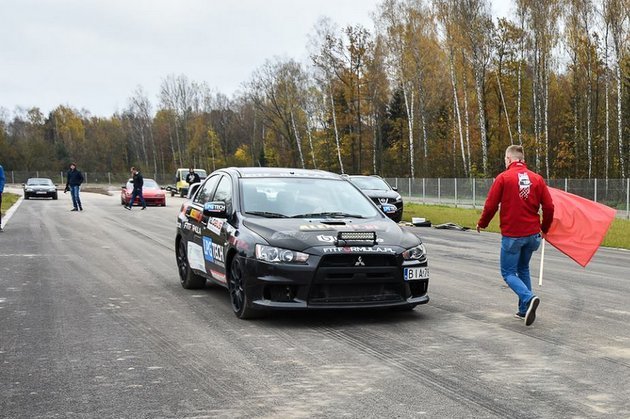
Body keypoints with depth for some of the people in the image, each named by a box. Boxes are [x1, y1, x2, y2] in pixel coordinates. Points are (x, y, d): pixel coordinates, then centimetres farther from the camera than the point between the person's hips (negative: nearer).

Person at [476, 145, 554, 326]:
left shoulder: (503, 178, -8)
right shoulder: (537, 178, 4)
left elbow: (490, 205, -9)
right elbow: (549, 207, 2)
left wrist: (482, 224, 9)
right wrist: (544, 228, 18)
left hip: (511, 235, -5)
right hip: (532, 234, 5)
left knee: (509, 273, 4)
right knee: (523, 270, 21)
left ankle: (529, 298, -21)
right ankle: (524, 310, 19)